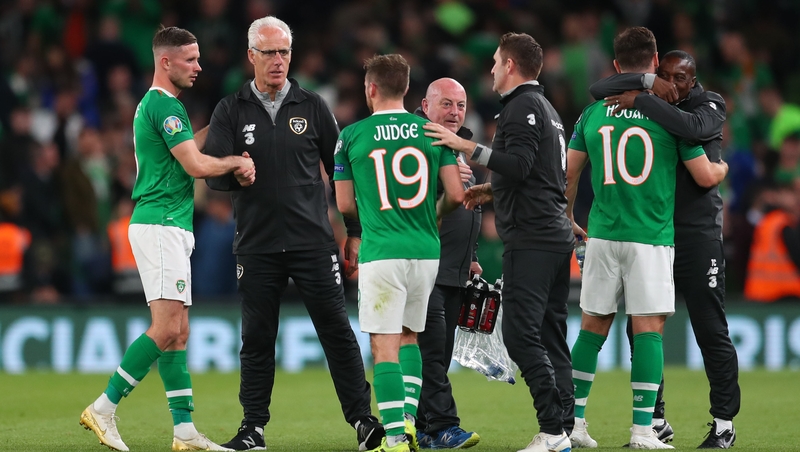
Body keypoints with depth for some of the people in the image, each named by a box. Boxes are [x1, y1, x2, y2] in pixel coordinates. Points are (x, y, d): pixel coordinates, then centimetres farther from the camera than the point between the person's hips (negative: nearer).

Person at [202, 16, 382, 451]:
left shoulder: (312, 106, 6)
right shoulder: (230, 111, 6)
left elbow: (341, 171, 10)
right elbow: (213, 174, 0)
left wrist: (355, 233, 7)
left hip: (313, 242, -1)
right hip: (256, 247, 1)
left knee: (338, 332, -3)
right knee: (257, 339, 5)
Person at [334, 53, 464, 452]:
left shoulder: (351, 136, 0)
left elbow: (345, 205, 5)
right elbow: (456, 195, 2)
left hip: (380, 252, -3)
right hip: (426, 251, 3)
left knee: (384, 345, -2)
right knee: (409, 337, 21)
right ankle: (409, 417, 10)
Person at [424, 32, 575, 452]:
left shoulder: (522, 107, -9)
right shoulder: (545, 107, 22)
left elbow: (519, 164, -21)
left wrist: (467, 146, -19)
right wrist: (492, 190, 31)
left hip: (530, 239, -10)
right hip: (557, 234, 10)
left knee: (520, 334, -13)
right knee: (550, 335, 9)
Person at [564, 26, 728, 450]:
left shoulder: (594, 113, 5)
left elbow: (568, 174, 10)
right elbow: (705, 176, -1)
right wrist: (722, 167, 22)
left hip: (602, 235, 3)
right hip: (651, 237, -3)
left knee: (593, 326, 11)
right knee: (648, 330, -1)